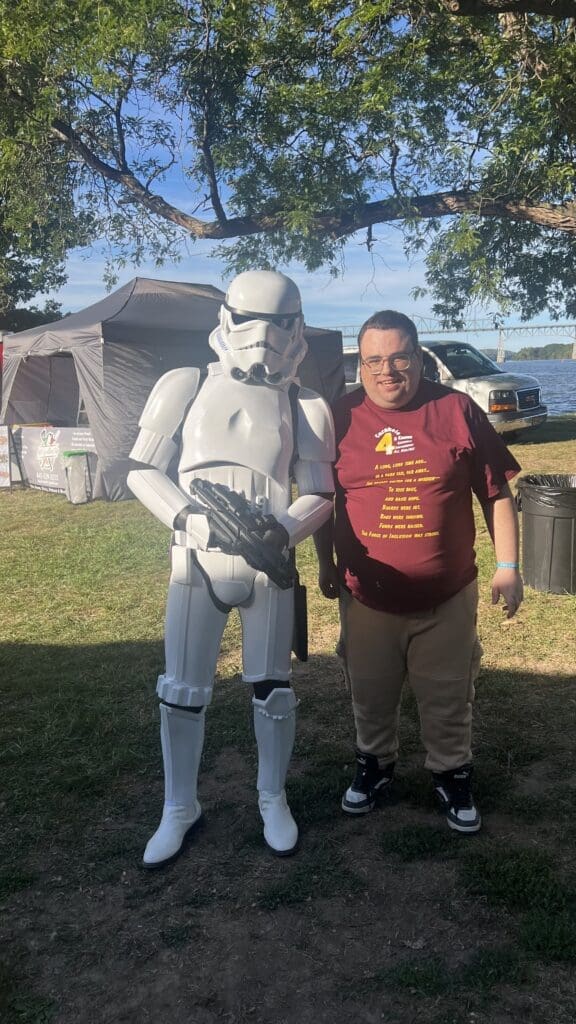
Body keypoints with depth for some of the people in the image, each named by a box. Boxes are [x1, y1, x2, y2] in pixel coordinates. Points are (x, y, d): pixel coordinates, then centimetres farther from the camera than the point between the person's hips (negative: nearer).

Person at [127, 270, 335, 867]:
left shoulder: (304, 407, 2)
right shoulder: (186, 387, -1)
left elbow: (318, 494, 4)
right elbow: (143, 470, 1)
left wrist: (283, 532, -17)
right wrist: (187, 517, -16)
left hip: (268, 564, 1)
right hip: (196, 562, 0)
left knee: (272, 687, 10)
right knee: (182, 691, 6)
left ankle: (273, 800, 33)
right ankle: (179, 808, 28)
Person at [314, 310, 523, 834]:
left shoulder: (457, 410, -7)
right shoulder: (341, 417, -4)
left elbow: (497, 493, -1)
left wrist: (507, 565, -3)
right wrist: (327, 563, 9)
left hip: (447, 595, -1)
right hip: (367, 595, 1)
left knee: (448, 698, 15)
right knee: (371, 695, 20)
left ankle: (452, 774, 39)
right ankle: (374, 763, 44)